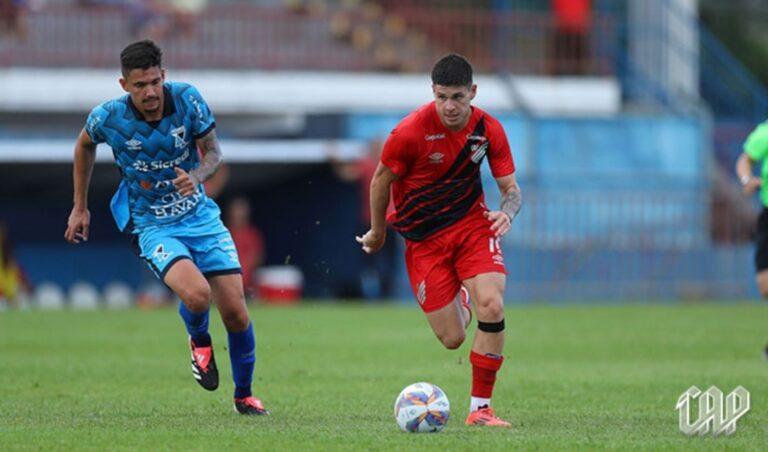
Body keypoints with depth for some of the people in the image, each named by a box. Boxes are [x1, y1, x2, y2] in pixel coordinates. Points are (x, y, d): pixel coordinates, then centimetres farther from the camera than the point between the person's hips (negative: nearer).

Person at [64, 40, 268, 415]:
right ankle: (199, 341, 7)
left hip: (200, 215, 2)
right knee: (196, 293, -30)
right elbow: (85, 146, 9)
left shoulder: (187, 99, -13)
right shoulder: (108, 117, -14)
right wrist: (80, 208, 13)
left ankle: (244, 395, 22)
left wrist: (197, 176, -24)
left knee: (235, 312, -3)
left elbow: (213, 151, -1)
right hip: (153, 226, -2)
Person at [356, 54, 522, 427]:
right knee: (453, 339, -4)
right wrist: (377, 233, 10)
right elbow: (381, 179, -2)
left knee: (492, 306, -23)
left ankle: (480, 407, -9)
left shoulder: (488, 130, -8)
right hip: (423, 237, -2)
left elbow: (511, 188, -1)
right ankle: (454, 297, 37)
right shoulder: (410, 132, -18)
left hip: (471, 223, 2)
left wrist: (507, 212, -25)